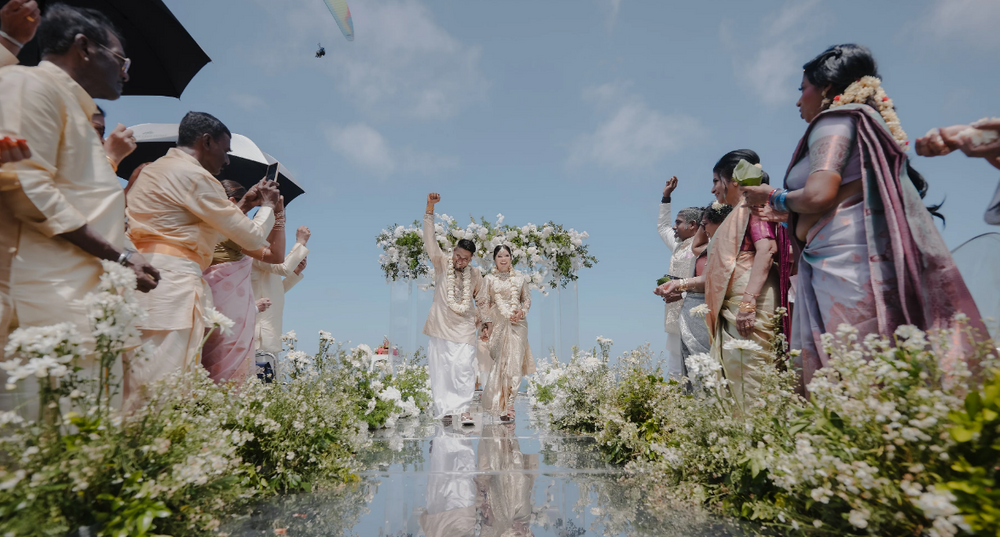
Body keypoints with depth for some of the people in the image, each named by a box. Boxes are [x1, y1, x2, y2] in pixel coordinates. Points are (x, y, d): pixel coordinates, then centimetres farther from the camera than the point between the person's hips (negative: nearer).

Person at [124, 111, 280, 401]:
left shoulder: (154, 169, 24)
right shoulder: (194, 175, -7)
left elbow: (207, 232, 25)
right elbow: (253, 238, -5)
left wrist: (244, 204, 27)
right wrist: (268, 207, 14)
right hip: (173, 282, -10)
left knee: (137, 382, 8)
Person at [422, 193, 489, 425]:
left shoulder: (475, 273, 4)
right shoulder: (442, 263, -3)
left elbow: (481, 299, 15)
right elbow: (430, 239, -13)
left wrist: (487, 322, 11)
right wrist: (430, 209, -23)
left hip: (464, 328, 1)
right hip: (441, 326, -1)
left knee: (464, 367, -7)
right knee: (440, 369, 3)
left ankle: (463, 409, -1)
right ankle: (444, 408, 12)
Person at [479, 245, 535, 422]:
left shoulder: (520, 278, 9)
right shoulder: (490, 279, 5)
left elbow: (527, 299, 12)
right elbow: (485, 304, 4)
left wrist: (522, 312, -8)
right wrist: (486, 326, -5)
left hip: (517, 324, 1)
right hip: (498, 324, -1)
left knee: (514, 361, -4)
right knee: (500, 361, 0)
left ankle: (506, 403, 6)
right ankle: (503, 406, 13)